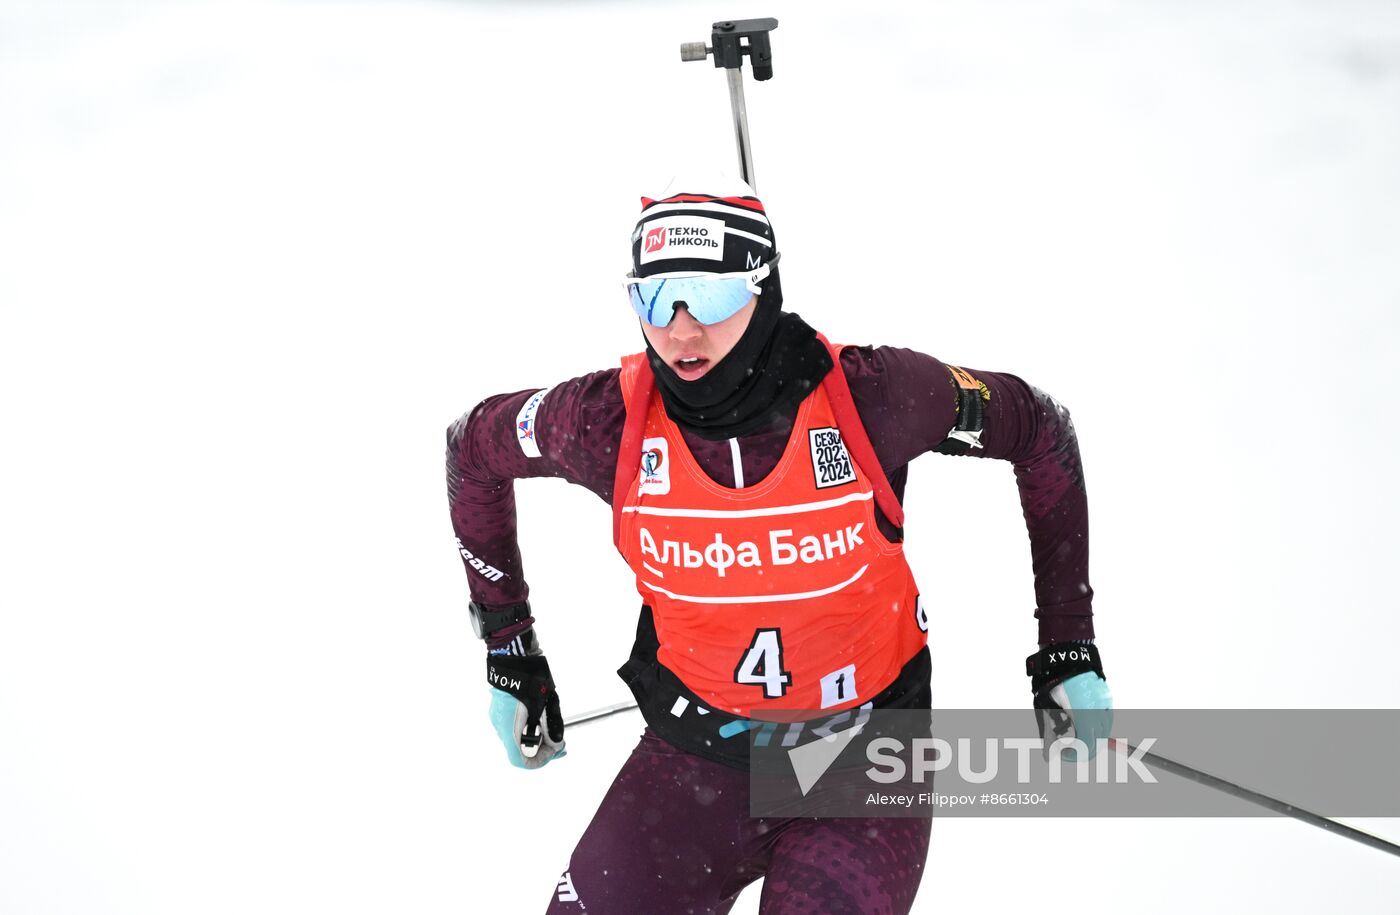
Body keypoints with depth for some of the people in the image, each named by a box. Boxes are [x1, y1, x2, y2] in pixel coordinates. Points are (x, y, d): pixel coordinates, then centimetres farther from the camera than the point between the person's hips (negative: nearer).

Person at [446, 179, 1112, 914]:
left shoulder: (869, 396, -20)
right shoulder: (613, 418, -15)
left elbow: (1039, 432, -3)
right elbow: (474, 446, 6)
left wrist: (1069, 649, -1)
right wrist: (508, 653, 10)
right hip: (697, 757, 2)